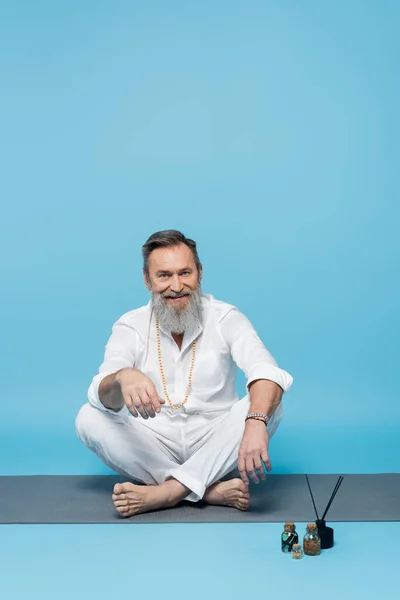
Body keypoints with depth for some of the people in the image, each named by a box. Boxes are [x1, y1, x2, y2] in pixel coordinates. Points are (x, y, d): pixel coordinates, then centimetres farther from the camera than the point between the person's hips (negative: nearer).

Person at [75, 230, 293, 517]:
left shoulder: (226, 318, -8)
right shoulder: (130, 326, -5)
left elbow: (267, 373, -27)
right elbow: (102, 395, -21)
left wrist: (255, 424, -49)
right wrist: (123, 378, -47)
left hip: (215, 450, -1)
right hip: (154, 450, 1)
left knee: (267, 406, -26)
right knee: (89, 418, -23)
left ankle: (166, 492, -31)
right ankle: (213, 491, -28)